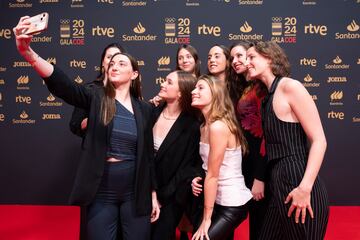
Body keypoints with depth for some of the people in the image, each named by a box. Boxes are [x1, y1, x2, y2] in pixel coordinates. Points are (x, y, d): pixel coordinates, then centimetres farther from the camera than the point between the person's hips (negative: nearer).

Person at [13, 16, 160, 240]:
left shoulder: (144, 109, 4)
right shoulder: (96, 98, -2)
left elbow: (148, 154, 7)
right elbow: (61, 83, -20)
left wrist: (153, 194, 7)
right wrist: (28, 52, -35)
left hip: (135, 192, 2)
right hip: (101, 192, -1)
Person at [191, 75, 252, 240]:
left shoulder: (218, 126, -22)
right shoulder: (205, 127, 7)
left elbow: (213, 176, -19)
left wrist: (206, 219, -13)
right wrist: (196, 180, -5)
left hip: (232, 205, -9)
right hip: (221, 201, 9)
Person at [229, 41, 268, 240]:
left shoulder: (262, 86, -13)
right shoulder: (241, 89, 14)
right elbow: (238, 128, 12)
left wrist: (260, 177, -21)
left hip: (260, 164, -8)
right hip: (245, 161, 8)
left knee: (261, 221, 6)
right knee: (253, 217, 18)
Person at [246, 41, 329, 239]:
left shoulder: (290, 87, -9)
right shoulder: (269, 96, 15)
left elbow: (319, 140, -14)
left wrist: (305, 188, -20)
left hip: (298, 184, -8)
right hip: (279, 185, 8)